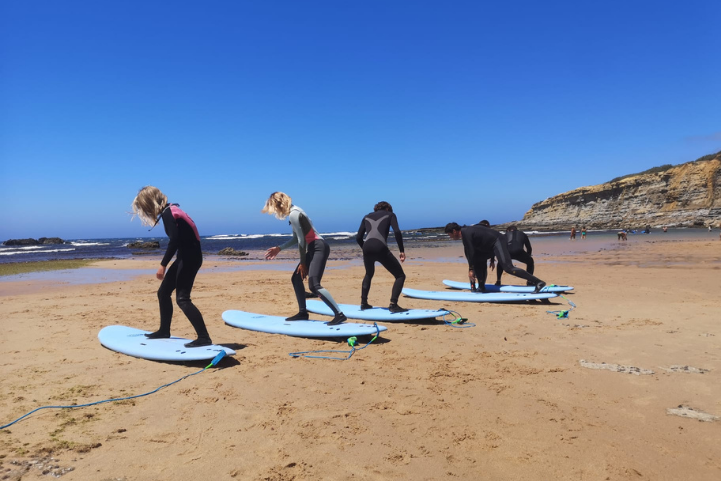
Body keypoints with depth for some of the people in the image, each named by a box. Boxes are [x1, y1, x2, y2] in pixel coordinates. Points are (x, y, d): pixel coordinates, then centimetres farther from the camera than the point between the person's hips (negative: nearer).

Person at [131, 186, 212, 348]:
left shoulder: (167, 213, -14)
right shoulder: (169, 211, 15)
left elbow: (174, 240, -23)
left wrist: (163, 265, -21)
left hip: (190, 256, -10)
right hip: (186, 256, 10)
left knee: (182, 298, -15)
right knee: (163, 292, 18)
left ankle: (204, 337, -16)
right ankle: (164, 331, 32)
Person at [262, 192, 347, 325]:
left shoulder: (293, 214, -16)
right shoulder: (293, 212, 15)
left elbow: (302, 240, -16)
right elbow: (296, 238, 22)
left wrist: (302, 262, -7)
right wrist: (279, 248, 23)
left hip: (319, 248, -11)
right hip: (313, 249, 11)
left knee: (314, 285, -19)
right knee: (296, 278, 17)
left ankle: (339, 314, -19)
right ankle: (303, 313, 23)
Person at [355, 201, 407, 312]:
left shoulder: (367, 217, 29)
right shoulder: (390, 214, 19)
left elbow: (358, 237, 22)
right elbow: (397, 232, 1)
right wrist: (402, 251, 4)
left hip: (367, 248, 5)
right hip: (381, 248, -4)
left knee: (368, 275, 33)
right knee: (400, 276, 10)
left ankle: (364, 303, 29)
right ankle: (393, 305, -5)